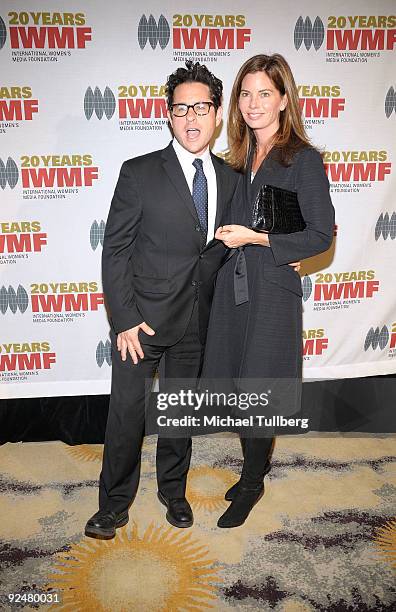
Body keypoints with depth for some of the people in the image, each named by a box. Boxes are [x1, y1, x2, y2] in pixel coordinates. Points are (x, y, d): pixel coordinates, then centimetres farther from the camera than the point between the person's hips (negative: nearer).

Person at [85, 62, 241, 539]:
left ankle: (173, 489, 40)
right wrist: (124, 320, -13)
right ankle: (115, 503, 29)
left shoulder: (231, 180, 5)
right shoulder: (139, 173, -7)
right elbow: (115, 250, -8)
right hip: (143, 316, -3)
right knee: (126, 411, 7)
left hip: (197, 321, 3)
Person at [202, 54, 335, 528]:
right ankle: (253, 468, 35)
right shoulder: (239, 159, 10)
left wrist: (255, 238, -15)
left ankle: (252, 482, 27)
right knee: (238, 387, 13)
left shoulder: (303, 160, -8)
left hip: (272, 292, -6)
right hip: (231, 288, 6)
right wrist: (272, 245, 0)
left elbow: (321, 236, -11)